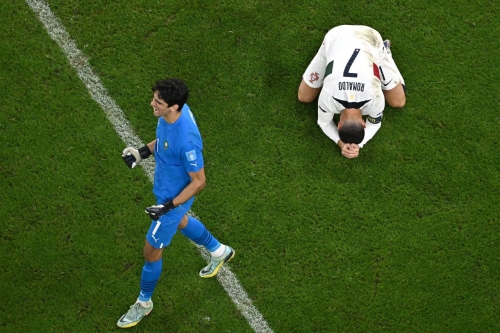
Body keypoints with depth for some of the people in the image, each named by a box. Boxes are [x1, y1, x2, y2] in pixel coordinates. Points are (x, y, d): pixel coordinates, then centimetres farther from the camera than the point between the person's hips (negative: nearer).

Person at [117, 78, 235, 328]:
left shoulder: (186, 140, -41)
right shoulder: (172, 112, -17)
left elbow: (198, 181, -29)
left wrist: (169, 206, -27)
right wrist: (143, 152, -5)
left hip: (174, 198, -9)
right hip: (166, 187, 9)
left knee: (151, 252, 10)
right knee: (180, 222, 36)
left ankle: (144, 303, 37)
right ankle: (219, 252, 62)